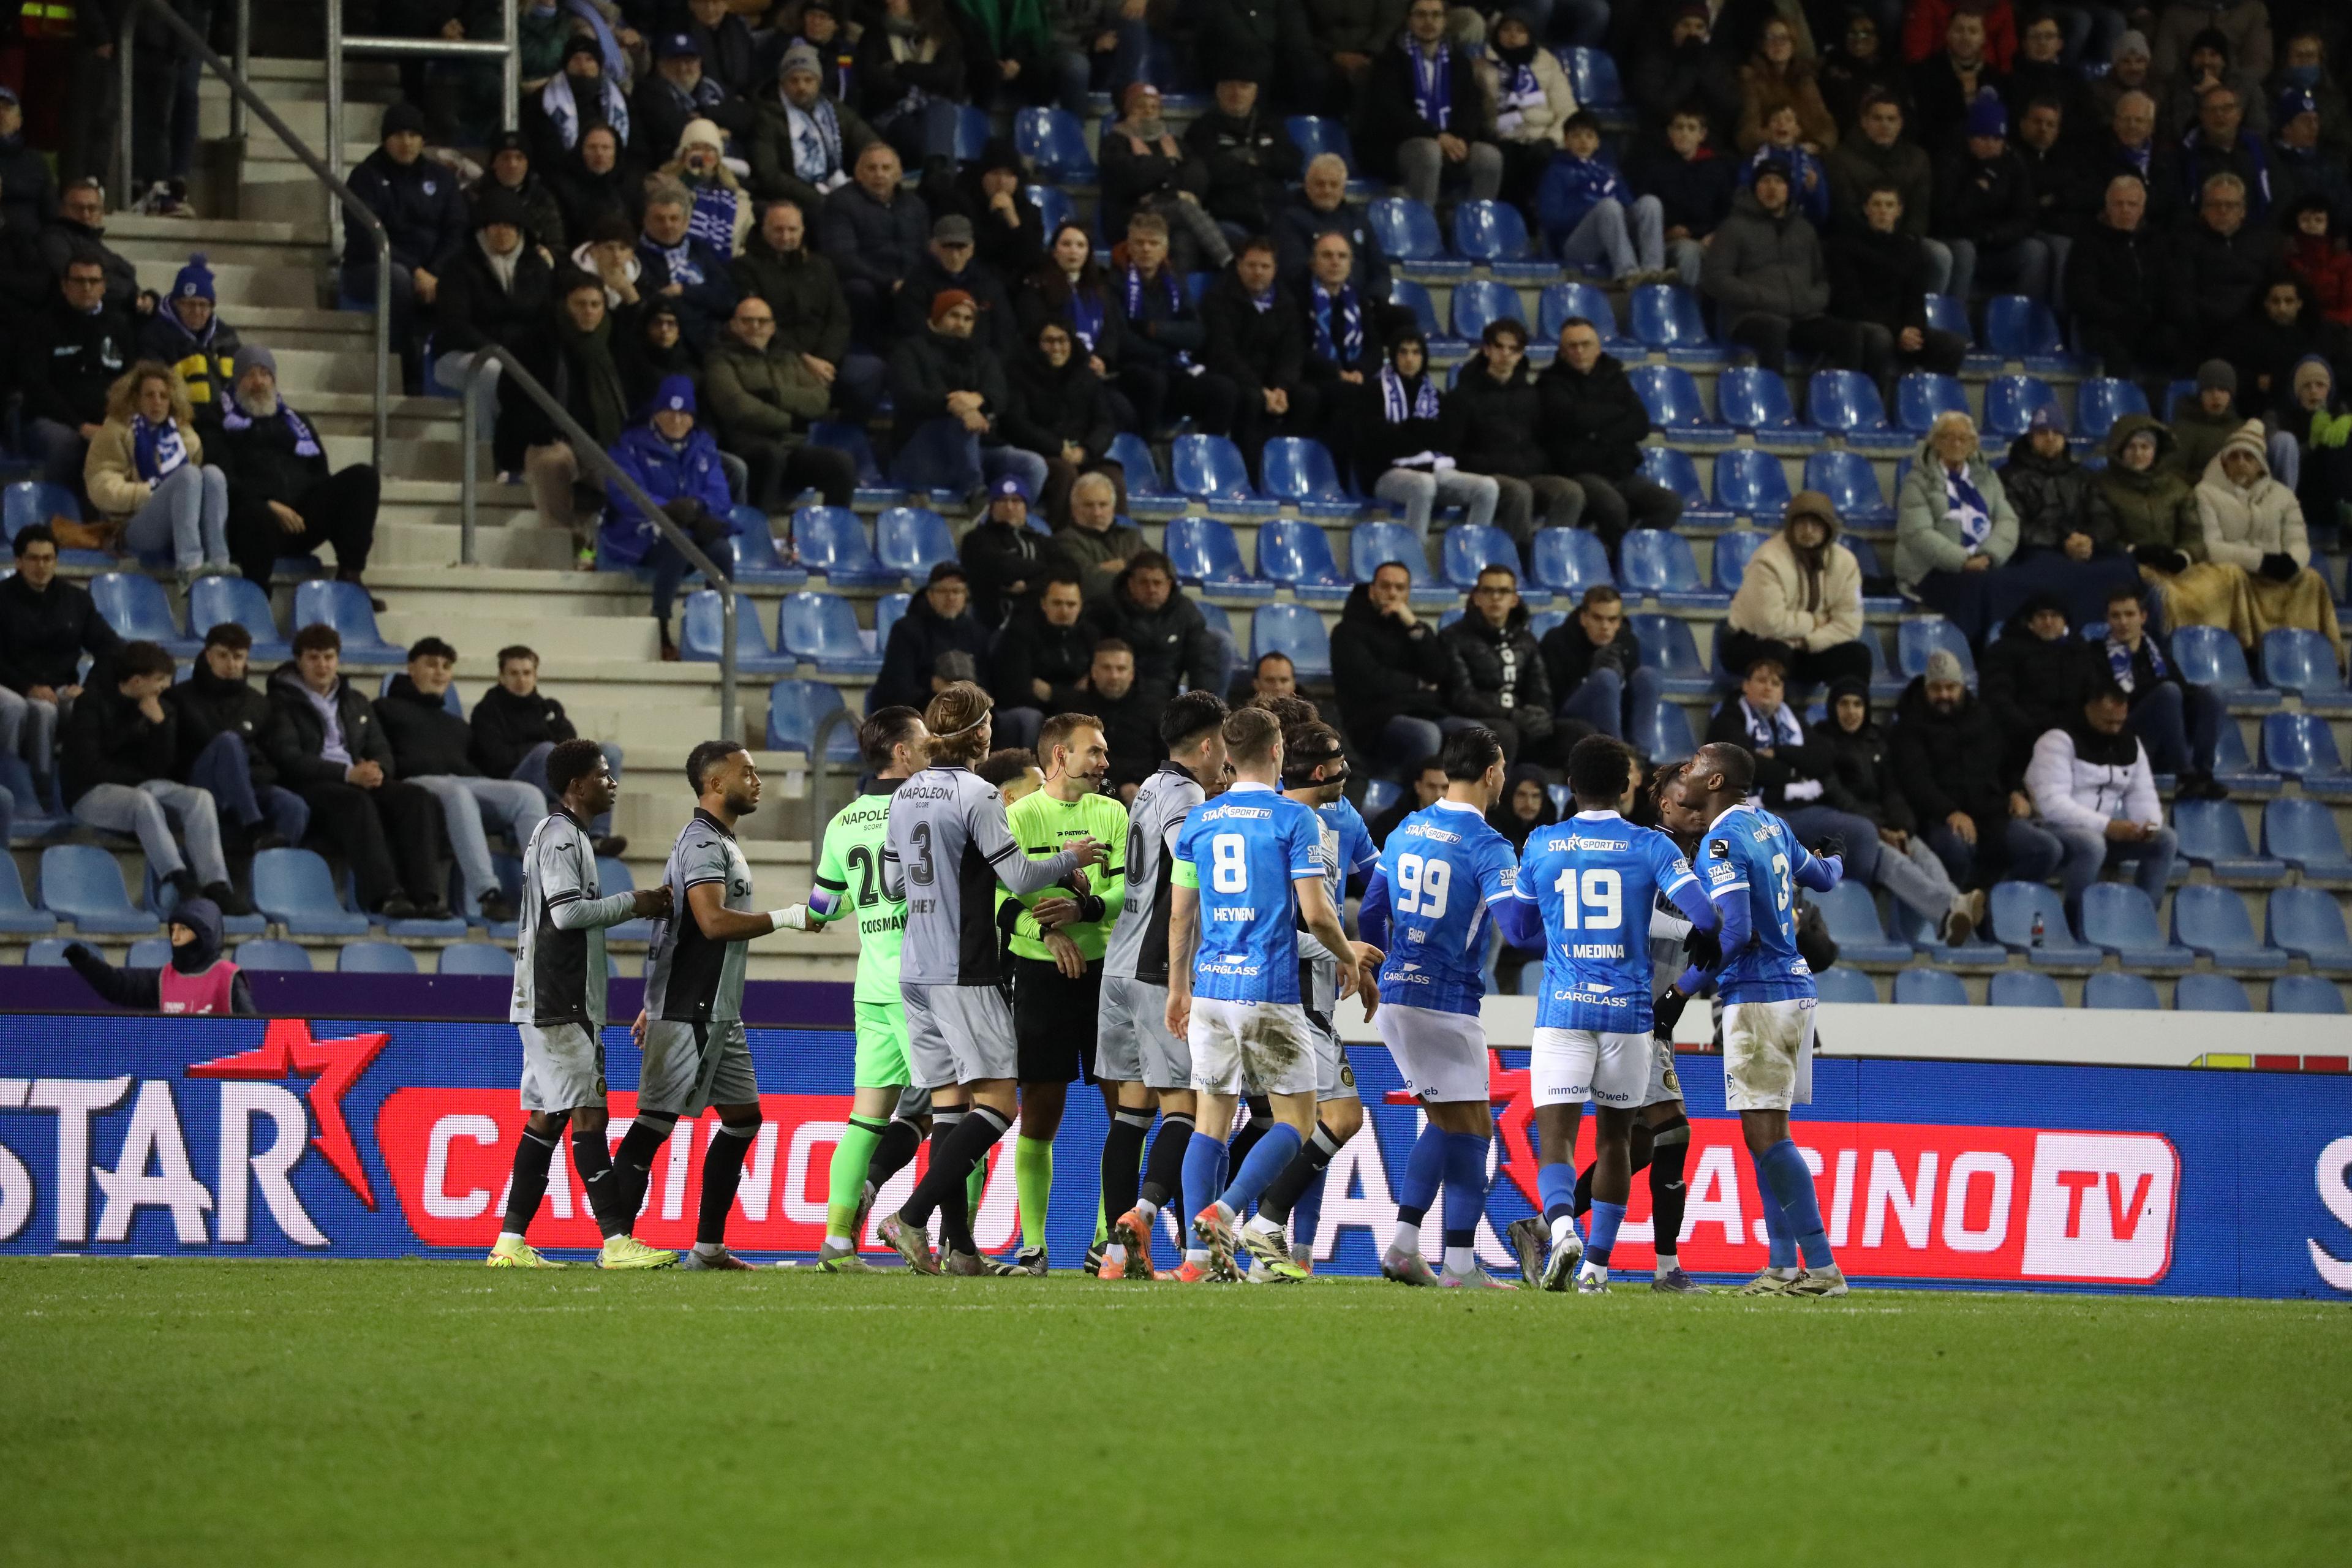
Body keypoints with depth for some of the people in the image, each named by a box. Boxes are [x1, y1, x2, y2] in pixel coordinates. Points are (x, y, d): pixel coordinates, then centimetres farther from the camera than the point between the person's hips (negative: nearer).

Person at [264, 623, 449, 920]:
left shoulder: (357, 703, 27)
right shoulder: (283, 704, 7)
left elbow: (382, 750, 21)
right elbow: (288, 759, -7)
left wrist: (377, 771, -7)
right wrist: (347, 774, -18)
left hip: (359, 781, 6)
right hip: (311, 787, -6)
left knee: (416, 796, -24)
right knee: (356, 802, -39)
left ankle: (425, 895, -39)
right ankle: (385, 896, -53)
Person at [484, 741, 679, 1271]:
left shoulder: (565, 835, 21)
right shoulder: (560, 835, -12)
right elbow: (567, 911, -21)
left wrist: (636, 907, 14)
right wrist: (633, 904, -11)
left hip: (560, 1003, 11)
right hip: (557, 1003, -11)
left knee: (547, 1115, 9)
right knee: (588, 1113, -12)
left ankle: (511, 1241, 8)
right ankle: (617, 1241, -16)